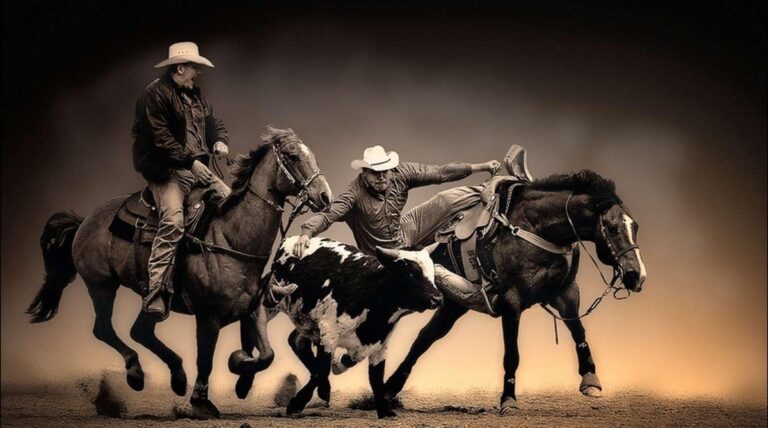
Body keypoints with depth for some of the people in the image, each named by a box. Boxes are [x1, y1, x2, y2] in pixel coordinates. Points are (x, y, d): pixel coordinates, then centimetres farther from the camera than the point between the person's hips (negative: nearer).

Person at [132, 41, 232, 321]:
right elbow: (160, 139, -17)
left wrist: (220, 141, 3)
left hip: (197, 169, 9)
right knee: (173, 220, -29)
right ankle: (156, 293, -33)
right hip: (167, 171, -9)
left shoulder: (195, 95, 19)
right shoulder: (156, 94, -8)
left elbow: (214, 123, 27)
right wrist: (190, 162, -22)